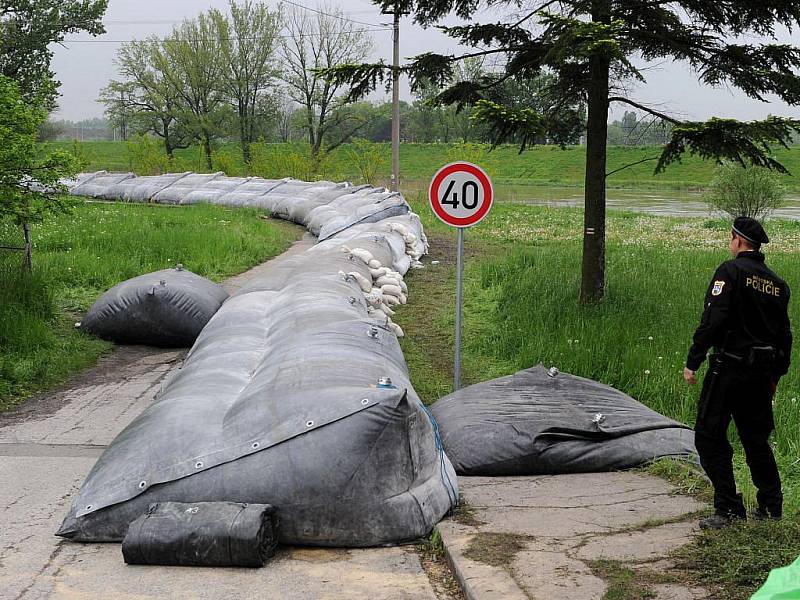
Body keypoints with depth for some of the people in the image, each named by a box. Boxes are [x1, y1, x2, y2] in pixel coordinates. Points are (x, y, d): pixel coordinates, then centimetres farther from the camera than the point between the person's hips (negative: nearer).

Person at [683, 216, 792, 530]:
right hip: (762, 372, 7)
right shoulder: (777, 283, 11)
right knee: (756, 439, 18)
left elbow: (712, 321, -17)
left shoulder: (731, 271, -10)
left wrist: (692, 362, -12)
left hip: (729, 367, -7)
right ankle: (771, 507, 22)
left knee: (710, 436, 0)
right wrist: (776, 374, 26)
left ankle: (728, 509, -3)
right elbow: (784, 334, 16)